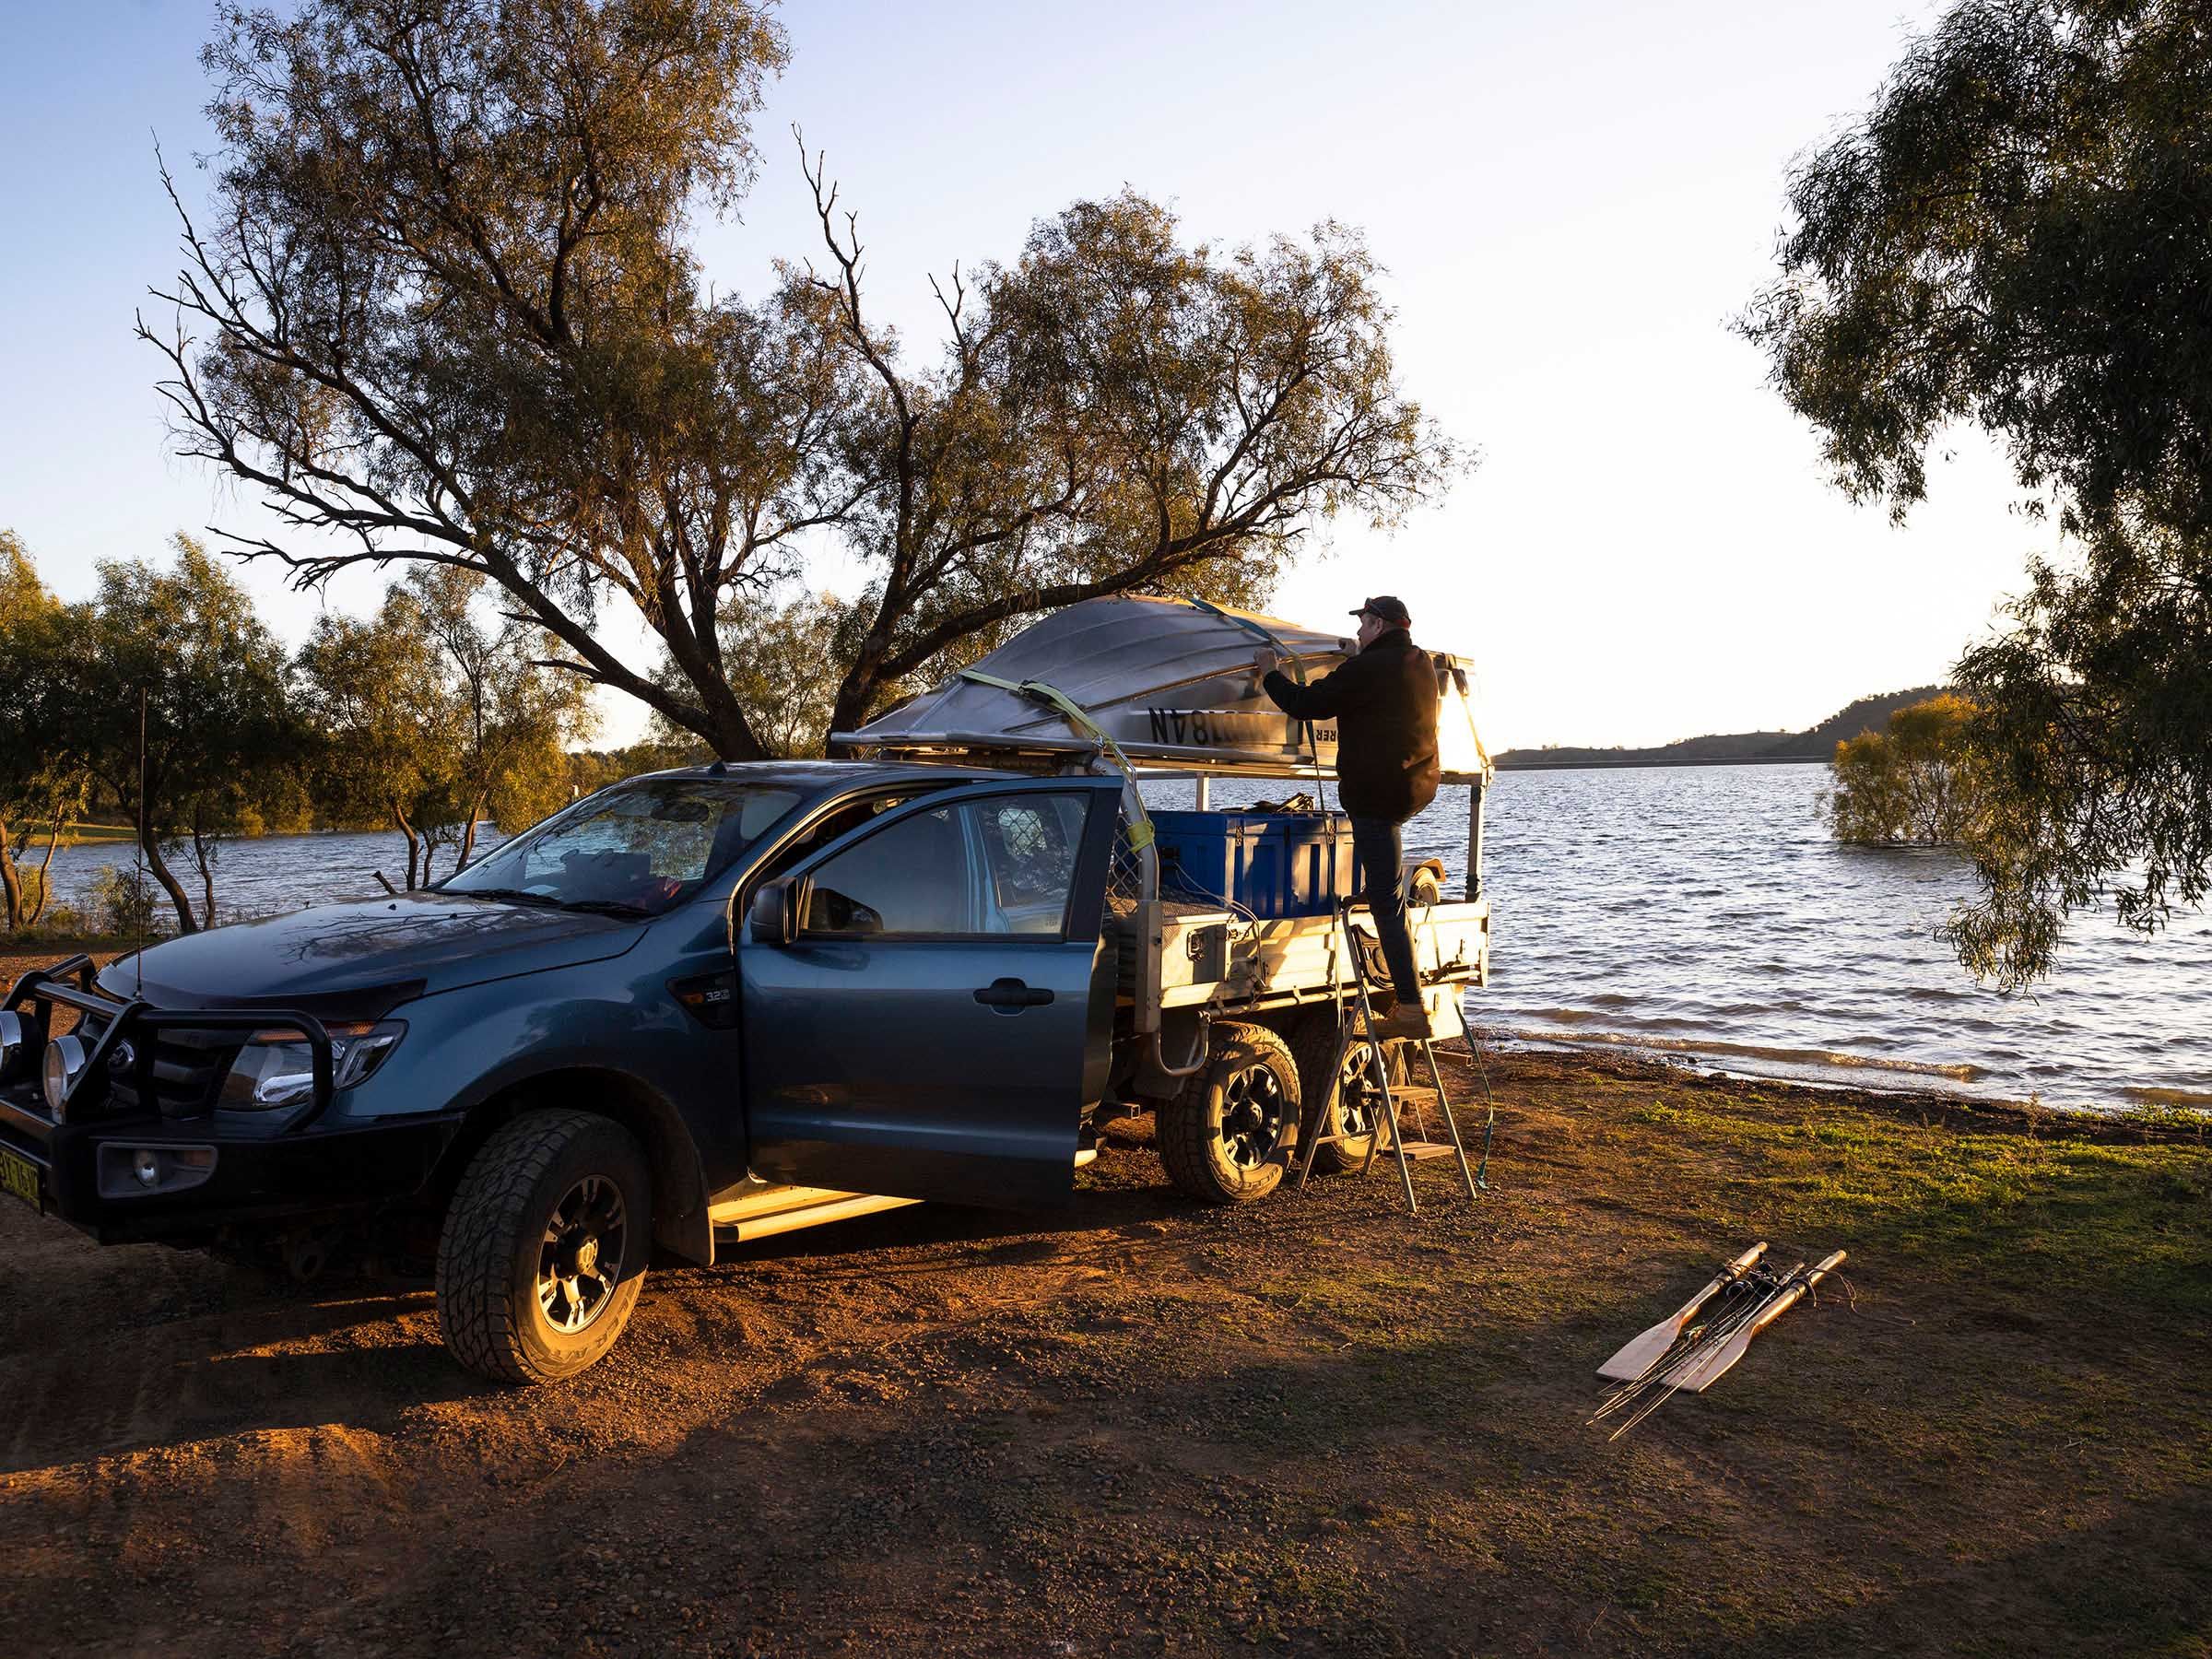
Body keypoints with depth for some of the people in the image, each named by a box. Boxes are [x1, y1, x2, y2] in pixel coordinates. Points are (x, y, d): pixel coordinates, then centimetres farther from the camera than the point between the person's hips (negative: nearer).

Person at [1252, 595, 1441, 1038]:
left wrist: (1270, 672, 6)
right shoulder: (1421, 664, 11)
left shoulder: (1368, 667, -16)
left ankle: (1411, 1009, -10)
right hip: (1417, 786, 9)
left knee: (1387, 901, -8)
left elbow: (1304, 705, -11)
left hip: (1378, 793, -9)